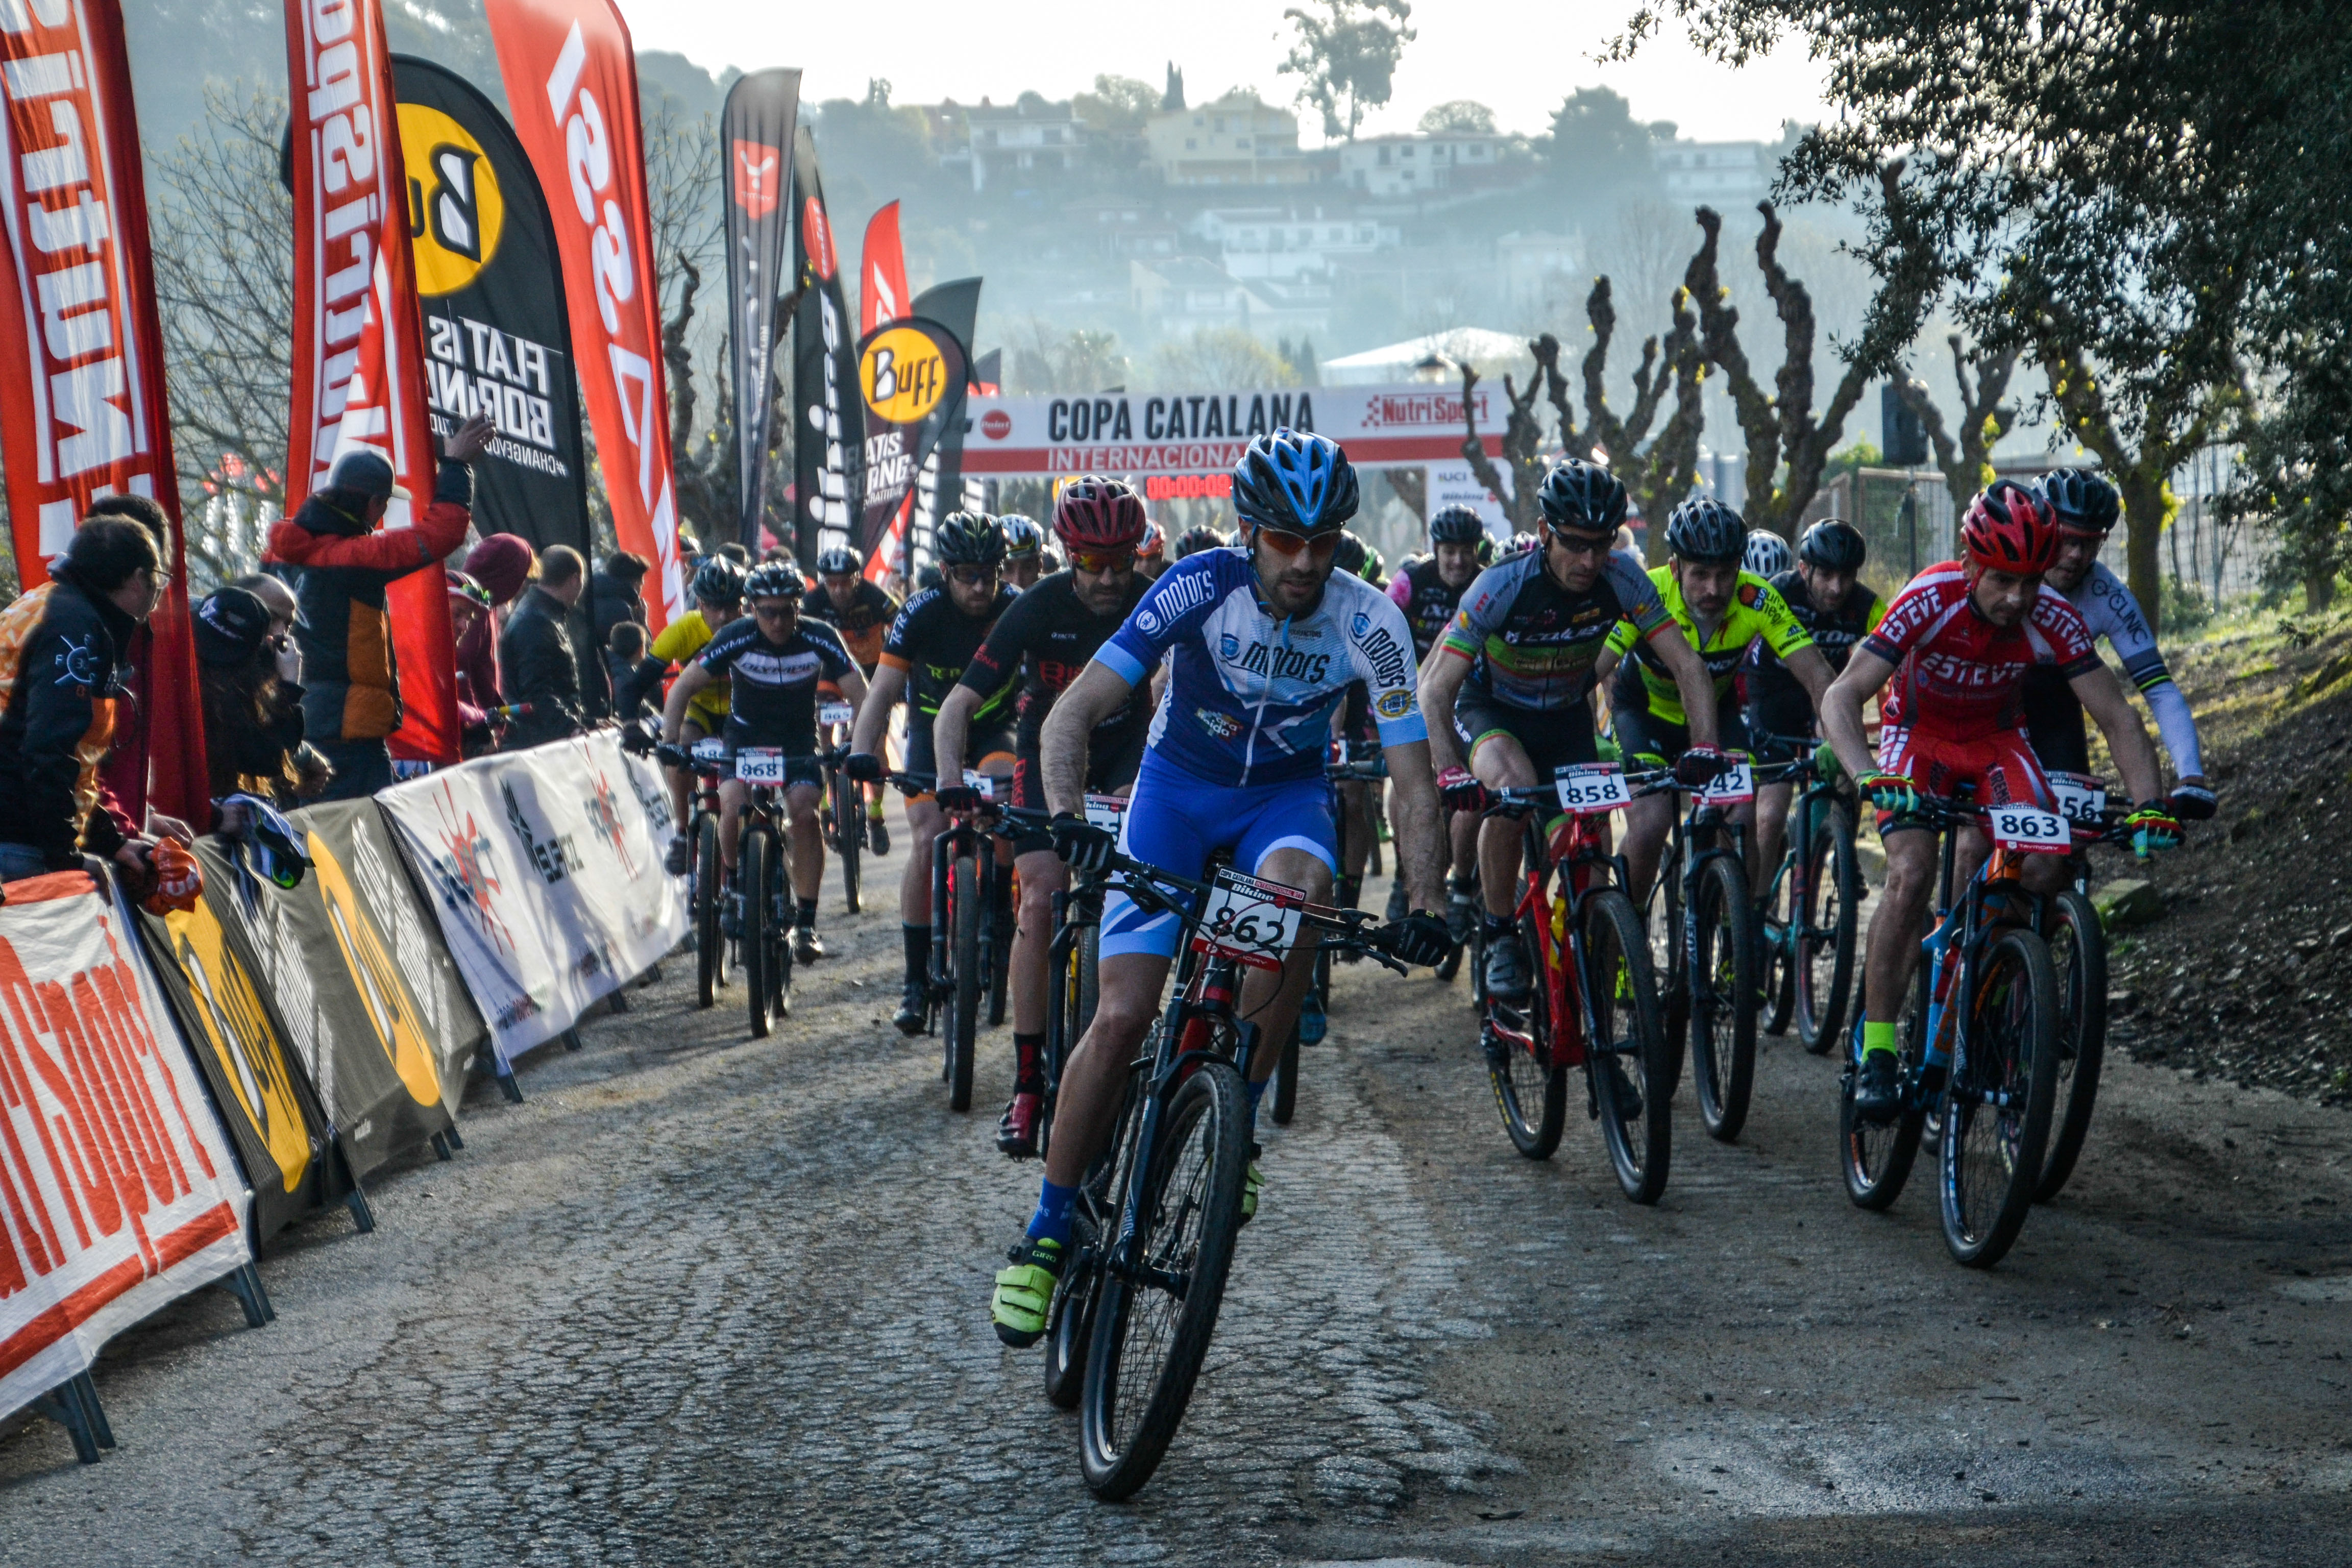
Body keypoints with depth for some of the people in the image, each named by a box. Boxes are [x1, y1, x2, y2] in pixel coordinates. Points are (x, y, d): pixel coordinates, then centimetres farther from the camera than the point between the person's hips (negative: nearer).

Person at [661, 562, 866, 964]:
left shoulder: (819, 639, -18)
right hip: (746, 735, 0)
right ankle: (734, 883, 2)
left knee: (804, 811, -23)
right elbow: (683, 687, -14)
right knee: (733, 805, -27)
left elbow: (861, 696, -18)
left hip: (798, 741, 0)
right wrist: (670, 741, -27)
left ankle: (806, 920, -14)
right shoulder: (738, 638, -19)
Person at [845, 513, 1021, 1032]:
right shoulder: (922, 613, -21)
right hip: (932, 730, 0)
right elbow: (883, 692, -24)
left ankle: (999, 902, -11)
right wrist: (861, 753, -40)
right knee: (927, 839, -16)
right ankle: (917, 981, -9)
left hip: (993, 729, 0)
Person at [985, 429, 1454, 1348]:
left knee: (1300, 887, -36)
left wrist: (1423, 907, -33)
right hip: (1180, 784, -1)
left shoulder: (1368, 624, -21)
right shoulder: (1201, 586, -25)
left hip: (1285, 794, 1)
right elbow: (1076, 712, -26)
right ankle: (1046, 1235, 2)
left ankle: (1238, 1124, -18)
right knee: (1122, 1016, -13)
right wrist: (1066, 818, -44)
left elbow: (1414, 781, -19)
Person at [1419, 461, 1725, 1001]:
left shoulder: (1622, 578, -23)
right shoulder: (1503, 585, -30)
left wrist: (1706, 748, -36)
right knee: (1514, 784, -34)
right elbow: (1436, 689, -31)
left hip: (1567, 716, 3)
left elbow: (1686, 665, -20)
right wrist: (1451, 772, -46)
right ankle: (1500, 936, -18)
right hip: (1493, 710, -3)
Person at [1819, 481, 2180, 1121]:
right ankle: (1876, 1050, -16)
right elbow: (1841, 698, -35)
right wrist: (1870, 777, -52)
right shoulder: (1929, 600, -31)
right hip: (1918, 735, -3)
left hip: (1997, 741, 3)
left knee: (2044, 868, -22)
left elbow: (2117, 717, -18)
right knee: (1911, 876, -25)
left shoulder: (2053, 618, -24)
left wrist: (2149, 804, -32)